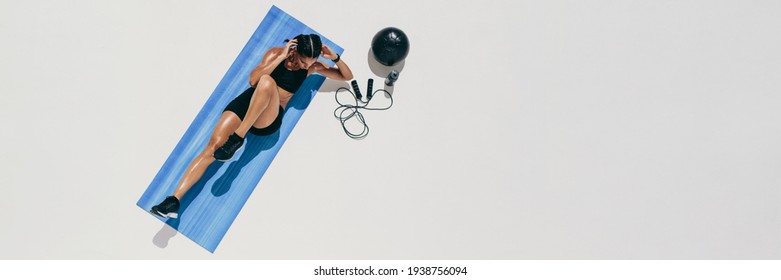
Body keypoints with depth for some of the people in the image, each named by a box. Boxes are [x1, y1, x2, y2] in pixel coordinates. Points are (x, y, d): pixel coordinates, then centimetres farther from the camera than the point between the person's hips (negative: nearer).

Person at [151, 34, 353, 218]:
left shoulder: (312, 67, 10)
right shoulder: (276, 53, 5)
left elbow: (347, 76, 14)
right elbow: (253, 79, -9)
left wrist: (335, 58, -4)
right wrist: (281, 57, -12)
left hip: (268, 119, -1)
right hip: (247, 102, 1)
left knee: (267, 81, -35)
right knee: (214, 145, -24)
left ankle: (238, 137, -35)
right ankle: (174, 201, -28)